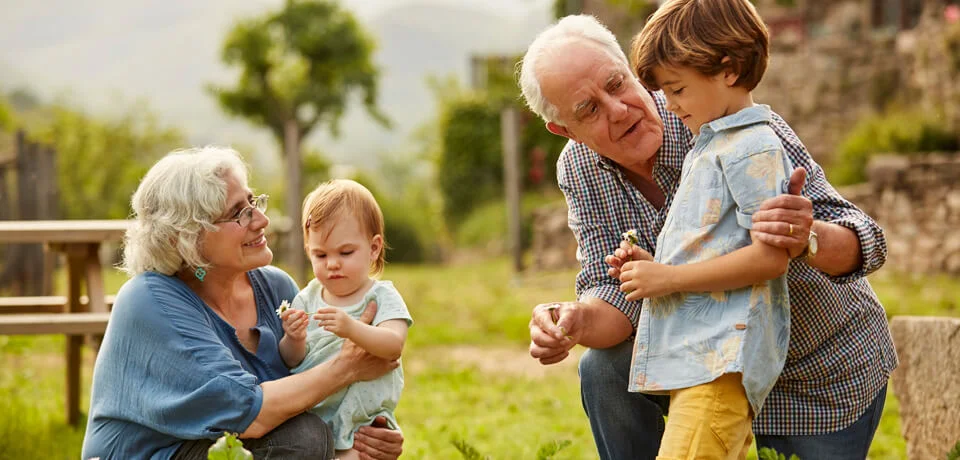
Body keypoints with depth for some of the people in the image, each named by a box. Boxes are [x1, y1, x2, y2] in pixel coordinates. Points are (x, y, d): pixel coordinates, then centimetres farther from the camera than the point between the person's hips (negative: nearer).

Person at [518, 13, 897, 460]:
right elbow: (612, 292, -15)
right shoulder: (578, 170, -12)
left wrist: (809, 239, -57)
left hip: (827, 378, -3)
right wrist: (576, 321, -39)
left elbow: (864, 242, -32)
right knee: (605, 369, -18)